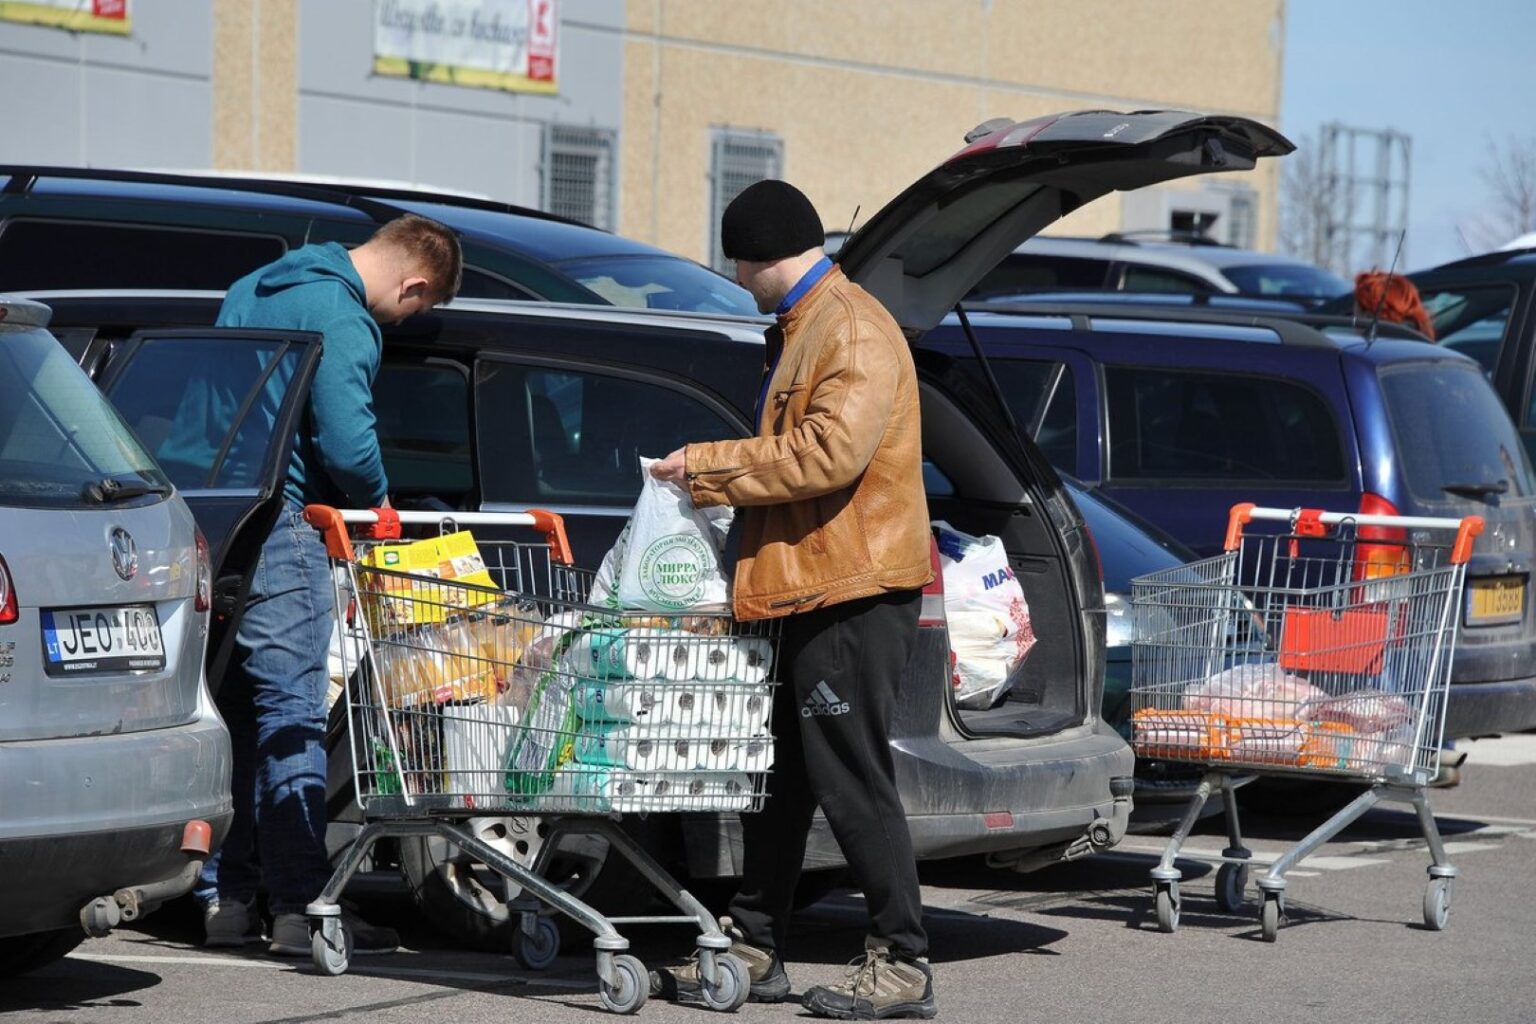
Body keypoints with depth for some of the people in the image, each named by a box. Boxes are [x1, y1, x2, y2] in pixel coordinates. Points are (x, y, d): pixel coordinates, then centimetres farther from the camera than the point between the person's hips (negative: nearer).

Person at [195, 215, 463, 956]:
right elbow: (347, 444, -20)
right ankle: (301, 907, -7)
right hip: (277, 522, -9)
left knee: (234, 712, 13)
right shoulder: (344, 321, -12)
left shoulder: (253, 289, 19)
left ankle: (225, 900, 15)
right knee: (292, 714, -6)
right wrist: (377, 503, 1)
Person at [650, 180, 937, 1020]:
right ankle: (753, 948, 19)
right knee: (782, 775, 13)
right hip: (809, 589, 11)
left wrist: (709, 467, -16)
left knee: (851, 778, -8)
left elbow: (830, 451, -24)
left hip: (854, 593, -11)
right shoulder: (803, 329, 21)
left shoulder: (853, 333, -13)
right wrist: (717, 479, 11)